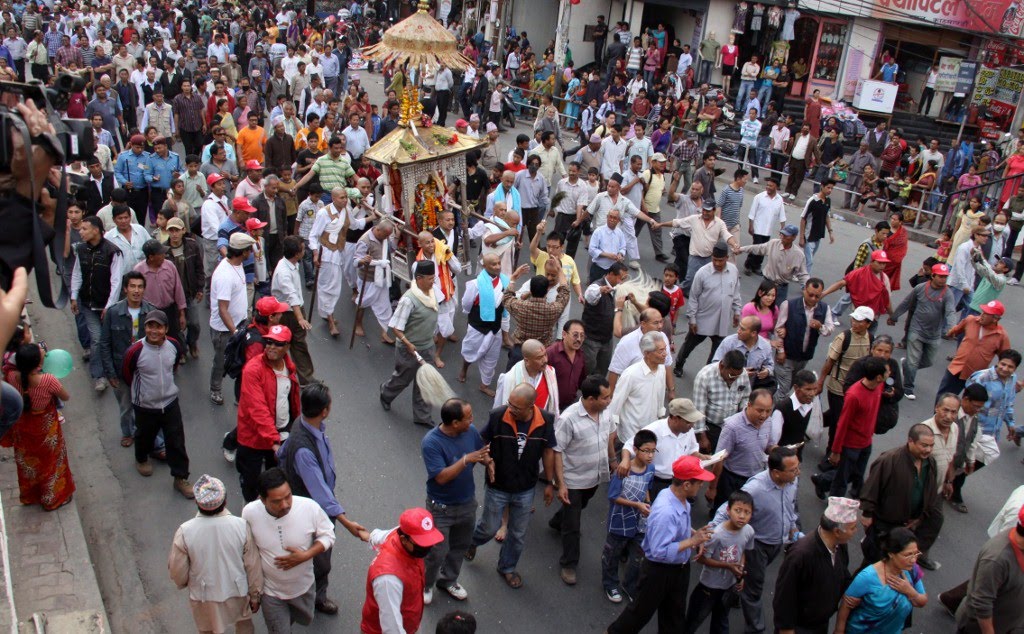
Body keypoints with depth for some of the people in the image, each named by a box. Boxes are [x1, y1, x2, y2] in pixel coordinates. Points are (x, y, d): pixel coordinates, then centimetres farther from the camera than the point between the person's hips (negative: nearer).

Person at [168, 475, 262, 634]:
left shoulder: (185, 532, -25)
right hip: (237, 593, 0)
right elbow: (253, 567, -12)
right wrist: (255, 595, 5)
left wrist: (182, 583, 13)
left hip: (204, 597, 0)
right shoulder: (241, 526, -24)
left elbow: (177, 571, -11)